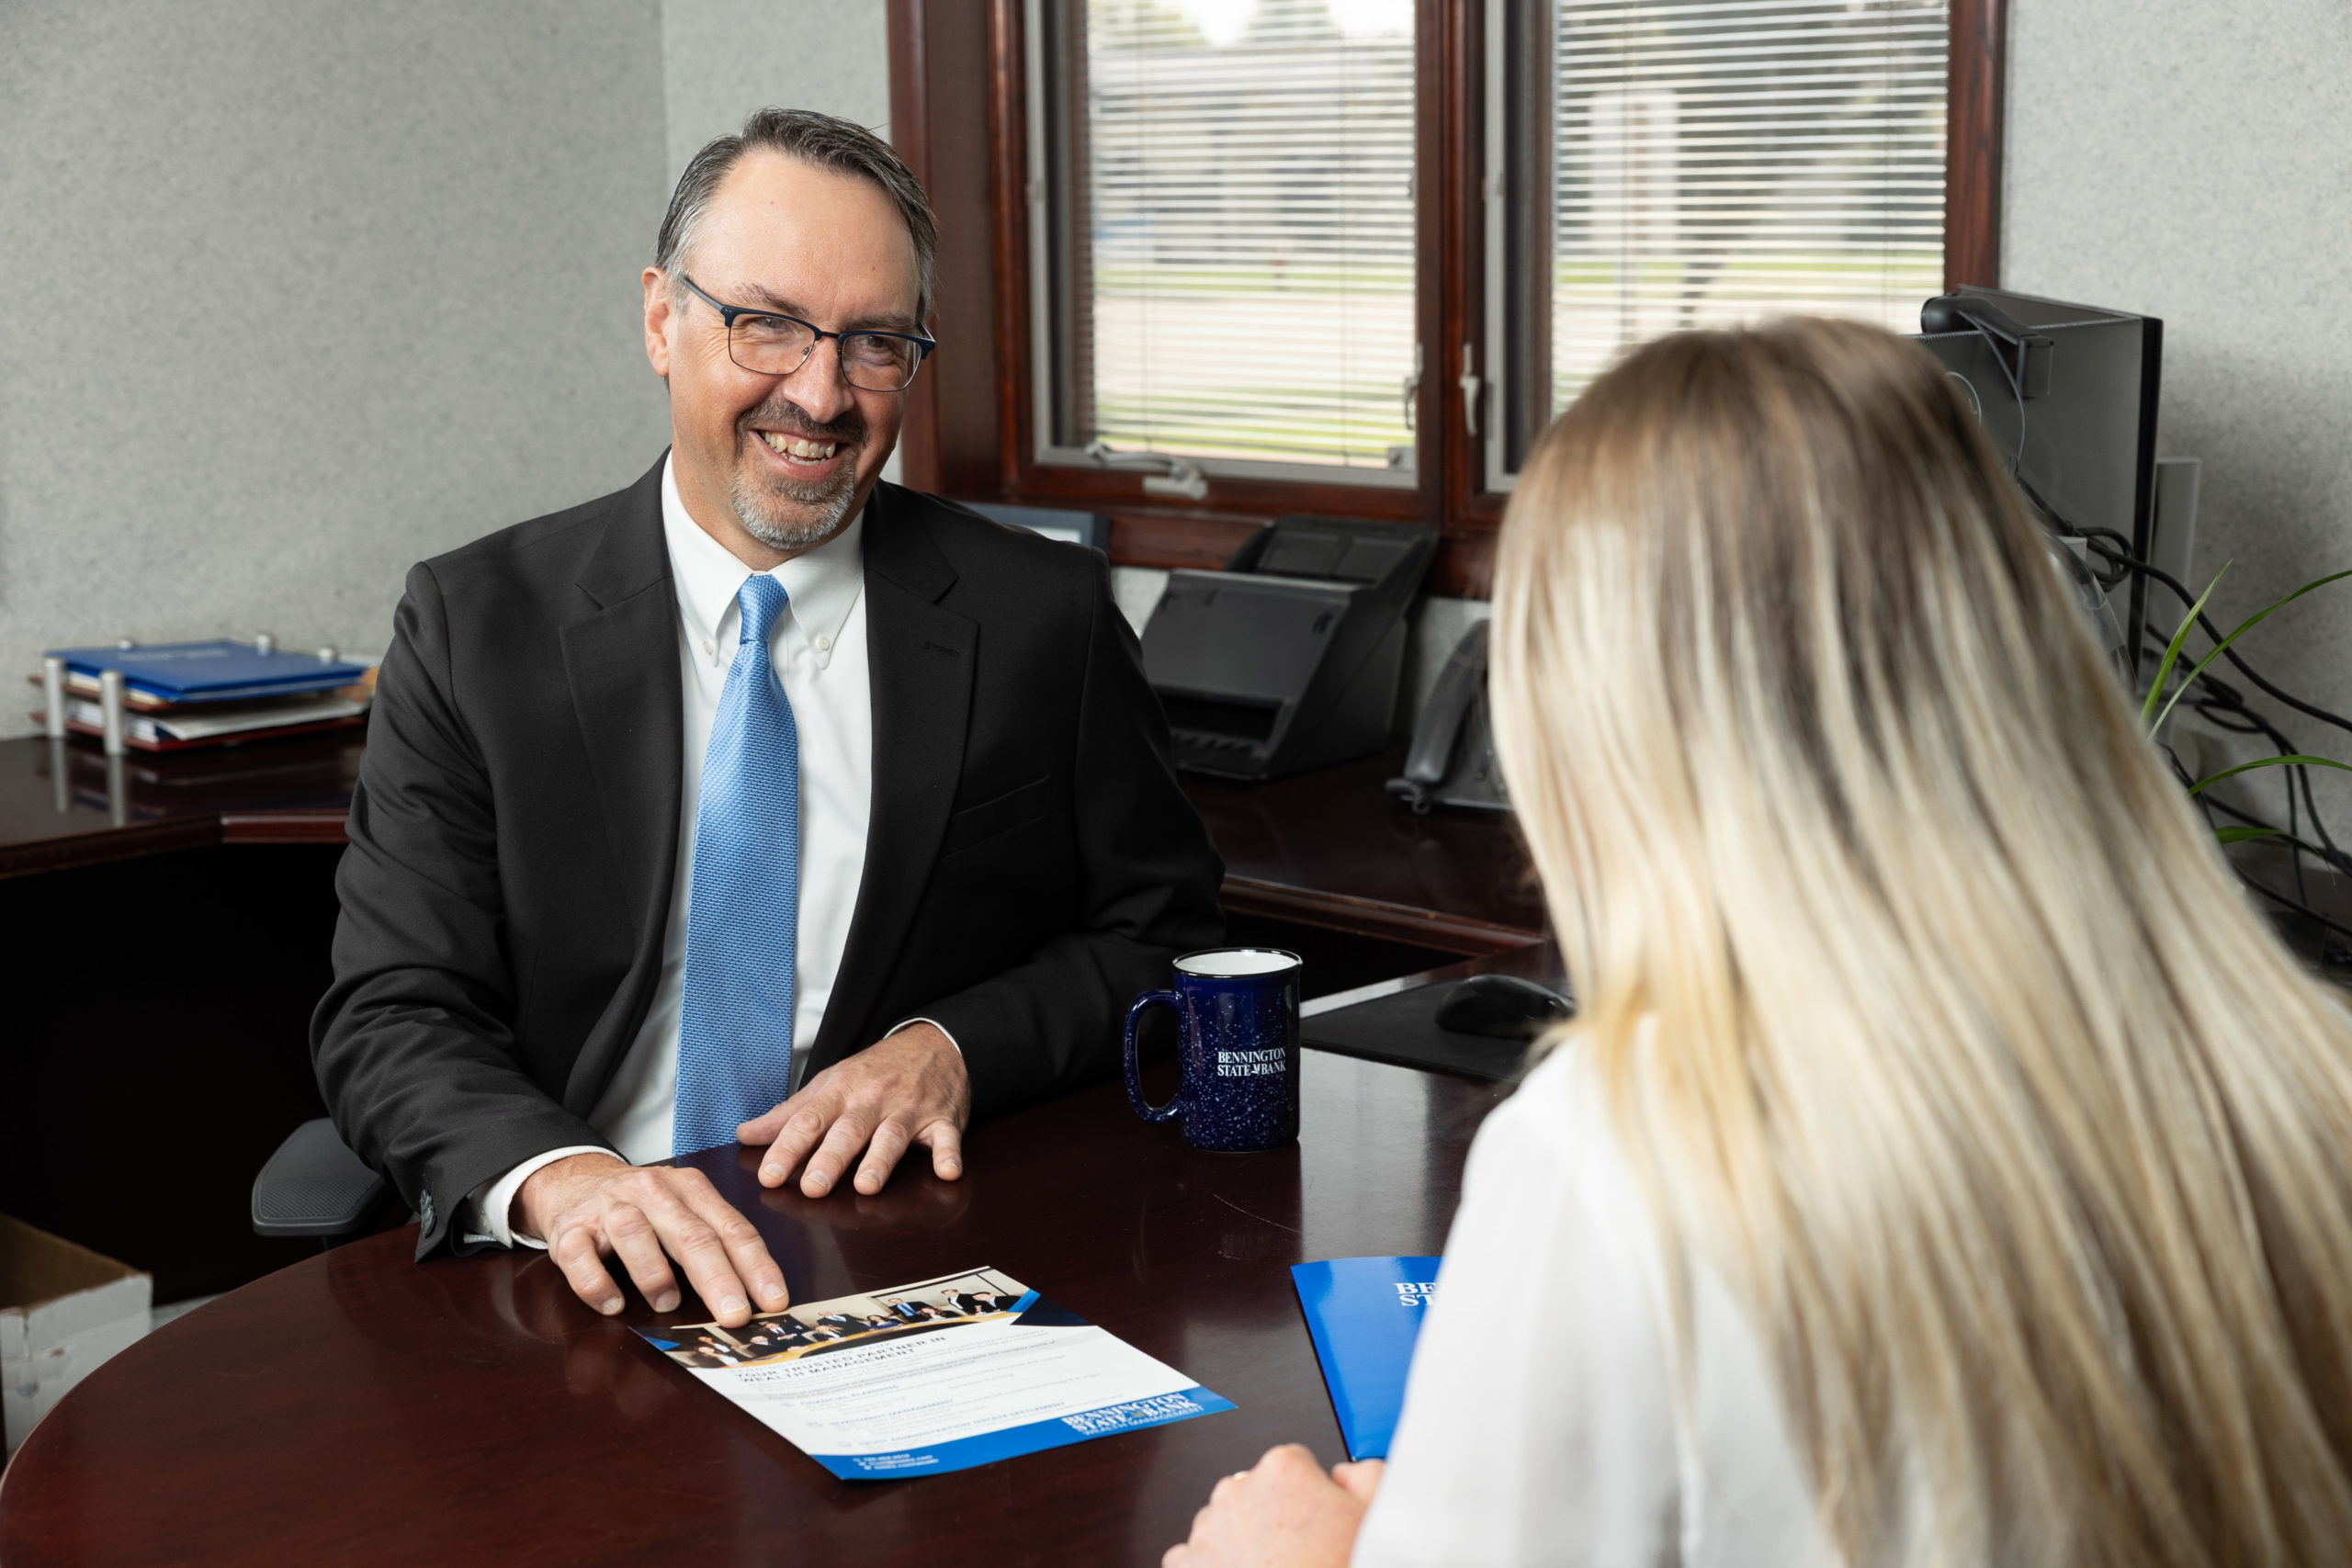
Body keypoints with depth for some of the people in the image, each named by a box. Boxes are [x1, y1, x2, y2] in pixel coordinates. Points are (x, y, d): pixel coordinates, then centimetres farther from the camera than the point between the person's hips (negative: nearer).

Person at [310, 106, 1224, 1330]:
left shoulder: (1042, 618, 4)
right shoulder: (477, 625, 2)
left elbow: (1164, 939, 12)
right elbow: (393, 1015, -4)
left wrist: (957, 1044, -8)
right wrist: (559, 1177, -26)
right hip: (601, 1282, 0)